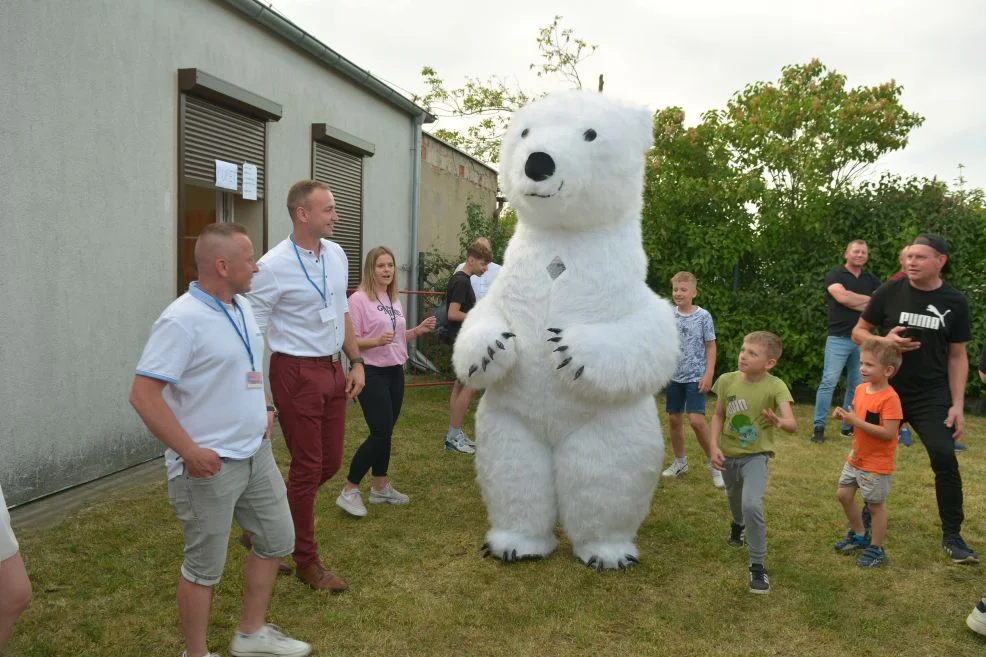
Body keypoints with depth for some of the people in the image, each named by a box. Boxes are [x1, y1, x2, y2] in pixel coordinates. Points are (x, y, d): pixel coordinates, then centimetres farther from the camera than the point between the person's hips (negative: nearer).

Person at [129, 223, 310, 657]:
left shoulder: (243, 307, 6)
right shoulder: (182, 321, -21)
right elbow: (143, 395, -23)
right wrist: (190, 451, -23)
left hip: (257, 453, 9)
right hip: (210, 465, -9)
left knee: (277, 541, 19)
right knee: (205, 567, 7)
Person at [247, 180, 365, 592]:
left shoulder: (337, 254, 5)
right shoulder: (274, 266, -16)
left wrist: (355, 362, 11)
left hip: (332, 369, 7)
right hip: (296, 372, -7)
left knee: (331, 462, 13)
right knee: (307, 468, 4)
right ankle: (307, 561, 23)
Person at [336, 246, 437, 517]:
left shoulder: (395, 300, 11)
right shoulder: (359, 299, -12)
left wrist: (419, 330, 3)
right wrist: (377, 341, -29)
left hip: (395, 372, 7)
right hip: (372, 373, -7)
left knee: (386, 432, 13)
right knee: (380, 433, -10)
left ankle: (380, 487, 26)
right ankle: (349, 491, 3)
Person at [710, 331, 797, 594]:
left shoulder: (775, 386, -23)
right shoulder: (726, 380, -12)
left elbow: (792, 424, -33)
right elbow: (718, 415, 0)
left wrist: (779, 422, -56)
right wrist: (714, 446, -12)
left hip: (756, 456, -4)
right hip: (728, 454, 4)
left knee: (752, 504, -24)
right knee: (734, 498, 27)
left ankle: (758, 565, -5)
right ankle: (738, 524, 64)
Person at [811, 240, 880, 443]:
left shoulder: (872, 280, 15)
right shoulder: (834, 275, 1)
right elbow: (842, 297, -16)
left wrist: (854, 302, -9)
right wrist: (869, 299, -3)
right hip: (839, 338, -5)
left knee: (856, 385, 7)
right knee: (829, 382, -9)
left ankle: (848, 426, 16)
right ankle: (818, 426, -5)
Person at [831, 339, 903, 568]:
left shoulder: (890, 398, -24)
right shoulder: (861, 389, 1)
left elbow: (888, 433, -28)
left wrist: (857, 422, -30)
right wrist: (845, 415, -5)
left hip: (877, 464, -8)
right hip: (856, 458, 8)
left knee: (874, 504, 5)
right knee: (843, 494, 15)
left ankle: (876, 549, 21)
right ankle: (859, 535, 35)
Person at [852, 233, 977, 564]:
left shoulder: (954, 302, -3)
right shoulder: (889, 292, -6)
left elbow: (957, 356, 2)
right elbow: (858, 332, 2)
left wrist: (957, 404, -4)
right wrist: (885, 341, -20)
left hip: (932, 396, 0)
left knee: (945, 459, -10)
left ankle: (952, 536, 7)